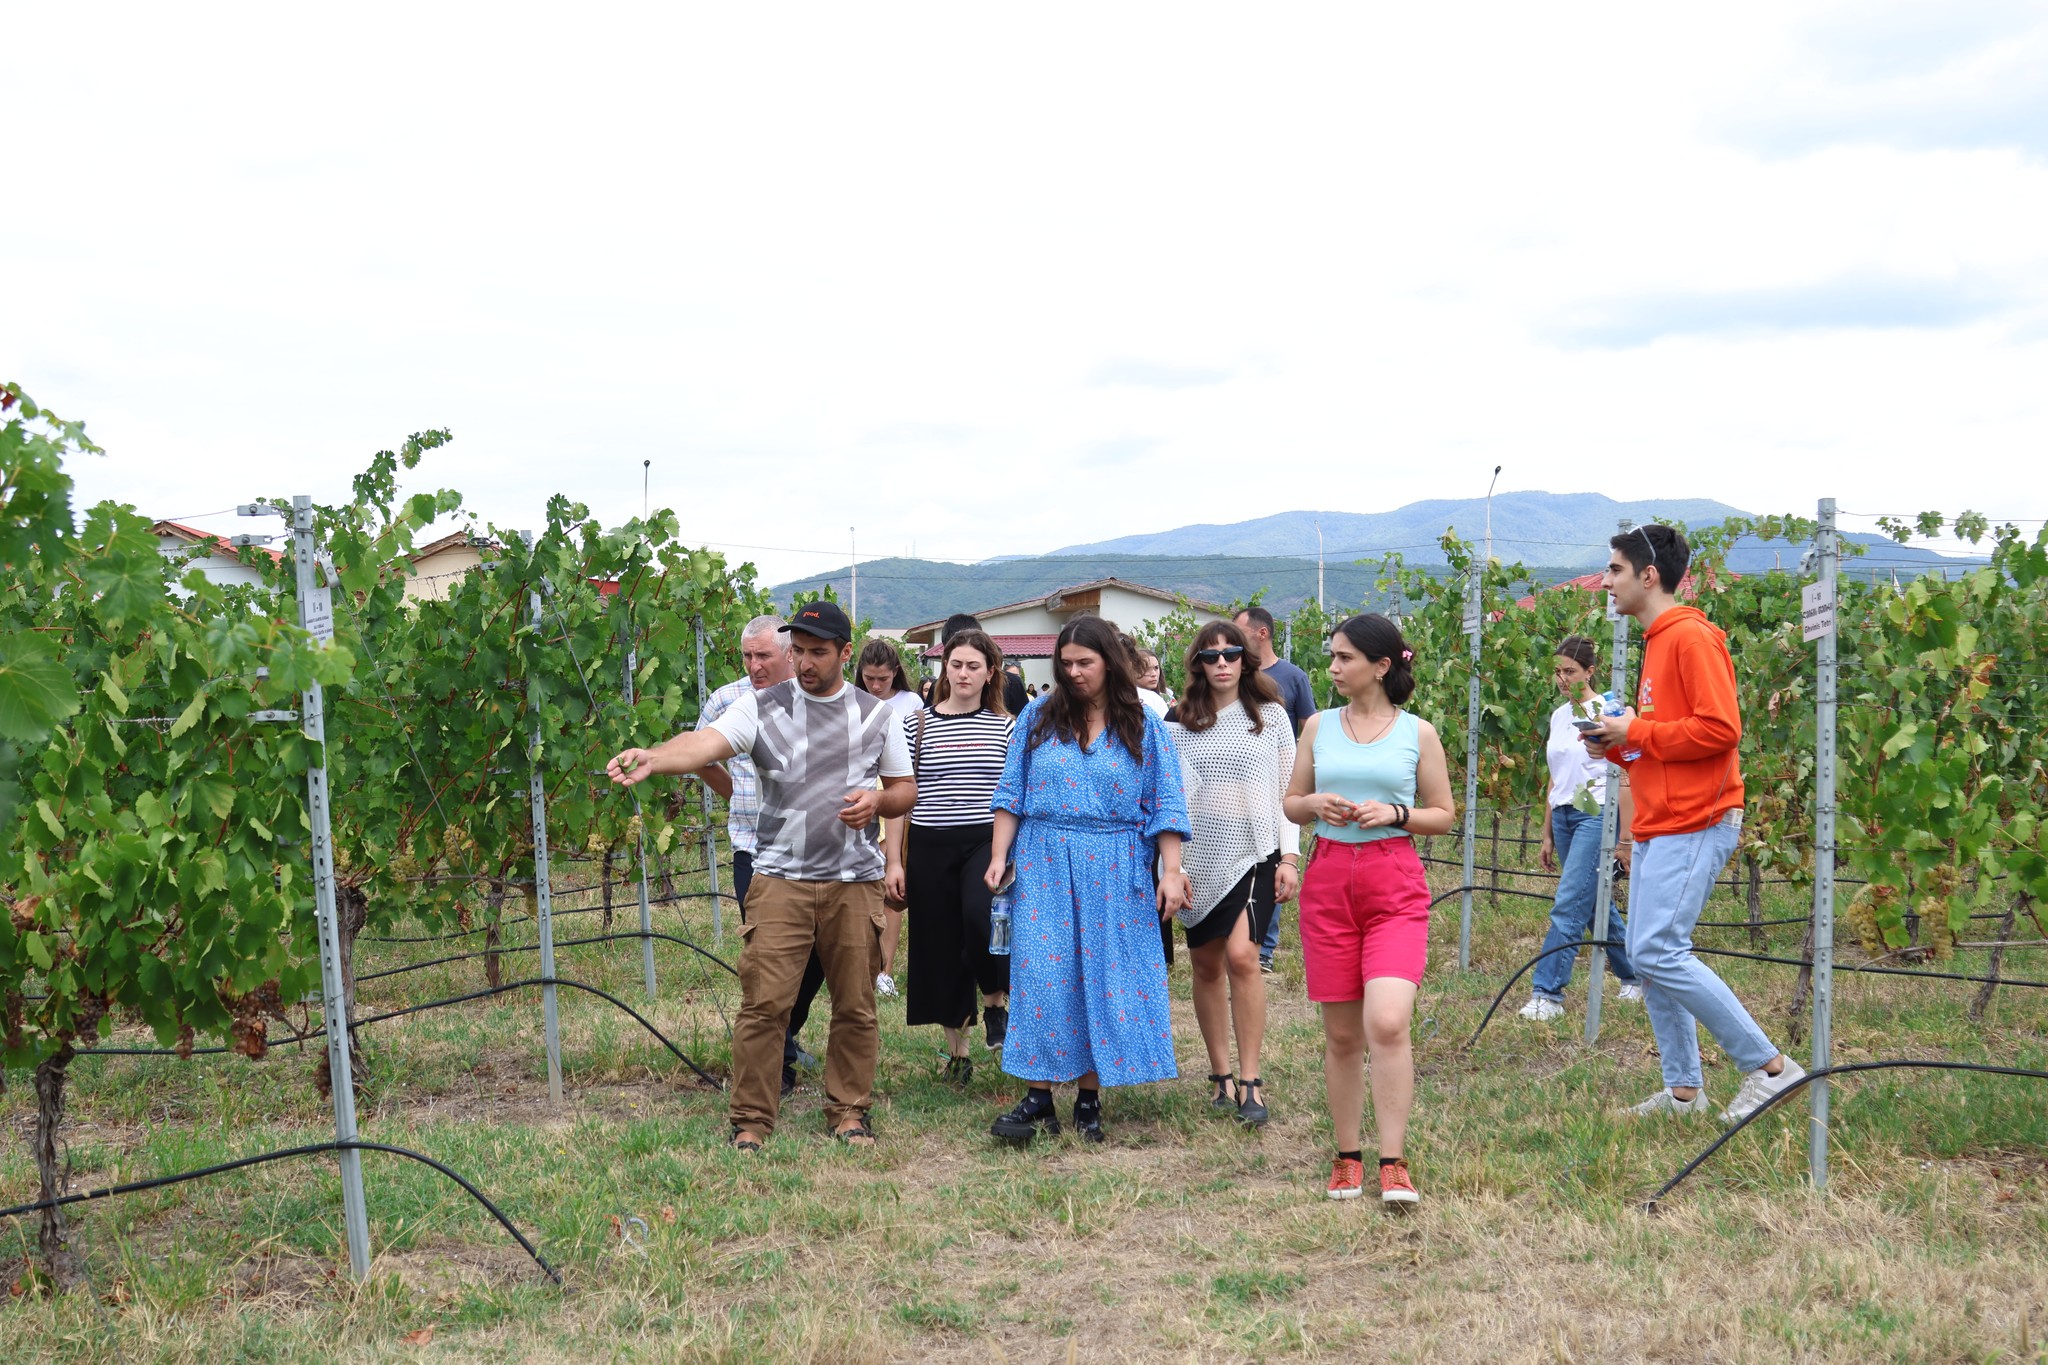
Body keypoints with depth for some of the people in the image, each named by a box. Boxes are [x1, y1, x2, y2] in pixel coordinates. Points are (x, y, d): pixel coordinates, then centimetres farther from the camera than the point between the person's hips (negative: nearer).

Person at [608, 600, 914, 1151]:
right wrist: (653, 757, -38)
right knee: (764, 1001, -6)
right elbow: (706, 742, -18)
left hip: (855, 882, 2)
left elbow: (907, 789, 15)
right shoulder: (762, 707, 0)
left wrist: (877, 800, -8)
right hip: (780, 878, -2)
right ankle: (750, 1119, 6)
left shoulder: (877, 714, 7)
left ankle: (848, 1110, 24)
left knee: (855, 1005, 8)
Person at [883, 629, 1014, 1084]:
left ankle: (996, 1000, -1)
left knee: (980, 916, -29)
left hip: (987, 842, -2)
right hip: (930, 846, 2)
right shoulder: (916, 726, 4)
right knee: (941, 947, 6)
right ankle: (957, 1051, 21)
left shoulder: (1006, 727, 5)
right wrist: (894, 860, 1)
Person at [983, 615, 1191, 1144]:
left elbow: (1165, 806, 3)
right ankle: (1039, 1099, -1)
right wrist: (999, 856, 0)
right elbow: (1010, 794, 8)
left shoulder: (1144, 726, 4)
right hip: (1044, 864, 1)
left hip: (1116, 871, 0)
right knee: (1041, 976, -5)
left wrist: (1171, 873, -4)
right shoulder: (1038, 717, 6)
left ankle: (1089, 1100, 10)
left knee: (1105, 977, 1)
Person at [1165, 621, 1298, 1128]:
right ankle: (1221, 1075, 19)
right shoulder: (1179, 722, 6)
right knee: (1206, 966, 6)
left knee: (1241, 955, -17)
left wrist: (1290, 857, -1)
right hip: (1200, 858, 2)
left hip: (1254, 853, -2)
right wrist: (1171, 864, -1)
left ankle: (1250, 1081, -10)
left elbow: (1287, 791, 5)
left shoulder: (1270, 715, 5)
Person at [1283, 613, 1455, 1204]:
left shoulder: (1417, 733, 3)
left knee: (1387, 1022, -18)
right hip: (1328, 879, 3)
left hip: (1395, 882, -3)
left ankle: (1393, 1164, -11)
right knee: (1341, 1033, 6)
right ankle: (1347, 1157, 19)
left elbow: (1444, 815, 8)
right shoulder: (1319, 726, 10)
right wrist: (1317, 804, -5)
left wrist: (1395, 813, -10)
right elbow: (1290, 803, 17)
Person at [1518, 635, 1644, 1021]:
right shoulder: (1559, 716, 12)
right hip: (1564, 816, 8)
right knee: (1596, 906, 13)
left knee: (1568, 906, -13)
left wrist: (1625, 840, -13)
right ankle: (1634, 976, 28)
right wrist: (1548, 833, 16)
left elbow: (1624, 781, -11)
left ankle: (1547, 994, -12)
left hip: (1597, 815, -8)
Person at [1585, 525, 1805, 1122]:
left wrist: (1634, 731, -14)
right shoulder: (1656, 643, 19)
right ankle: (1684, 1090, 15)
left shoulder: (1692, 637, -12)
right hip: (1658, 826, 10)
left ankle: (1769, 1066, -6)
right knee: (1645, 955, 9)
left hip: (1693, 825, -10)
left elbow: (1720, 729, -22)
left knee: (1657, 952, -15)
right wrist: (1618, 746, 7)